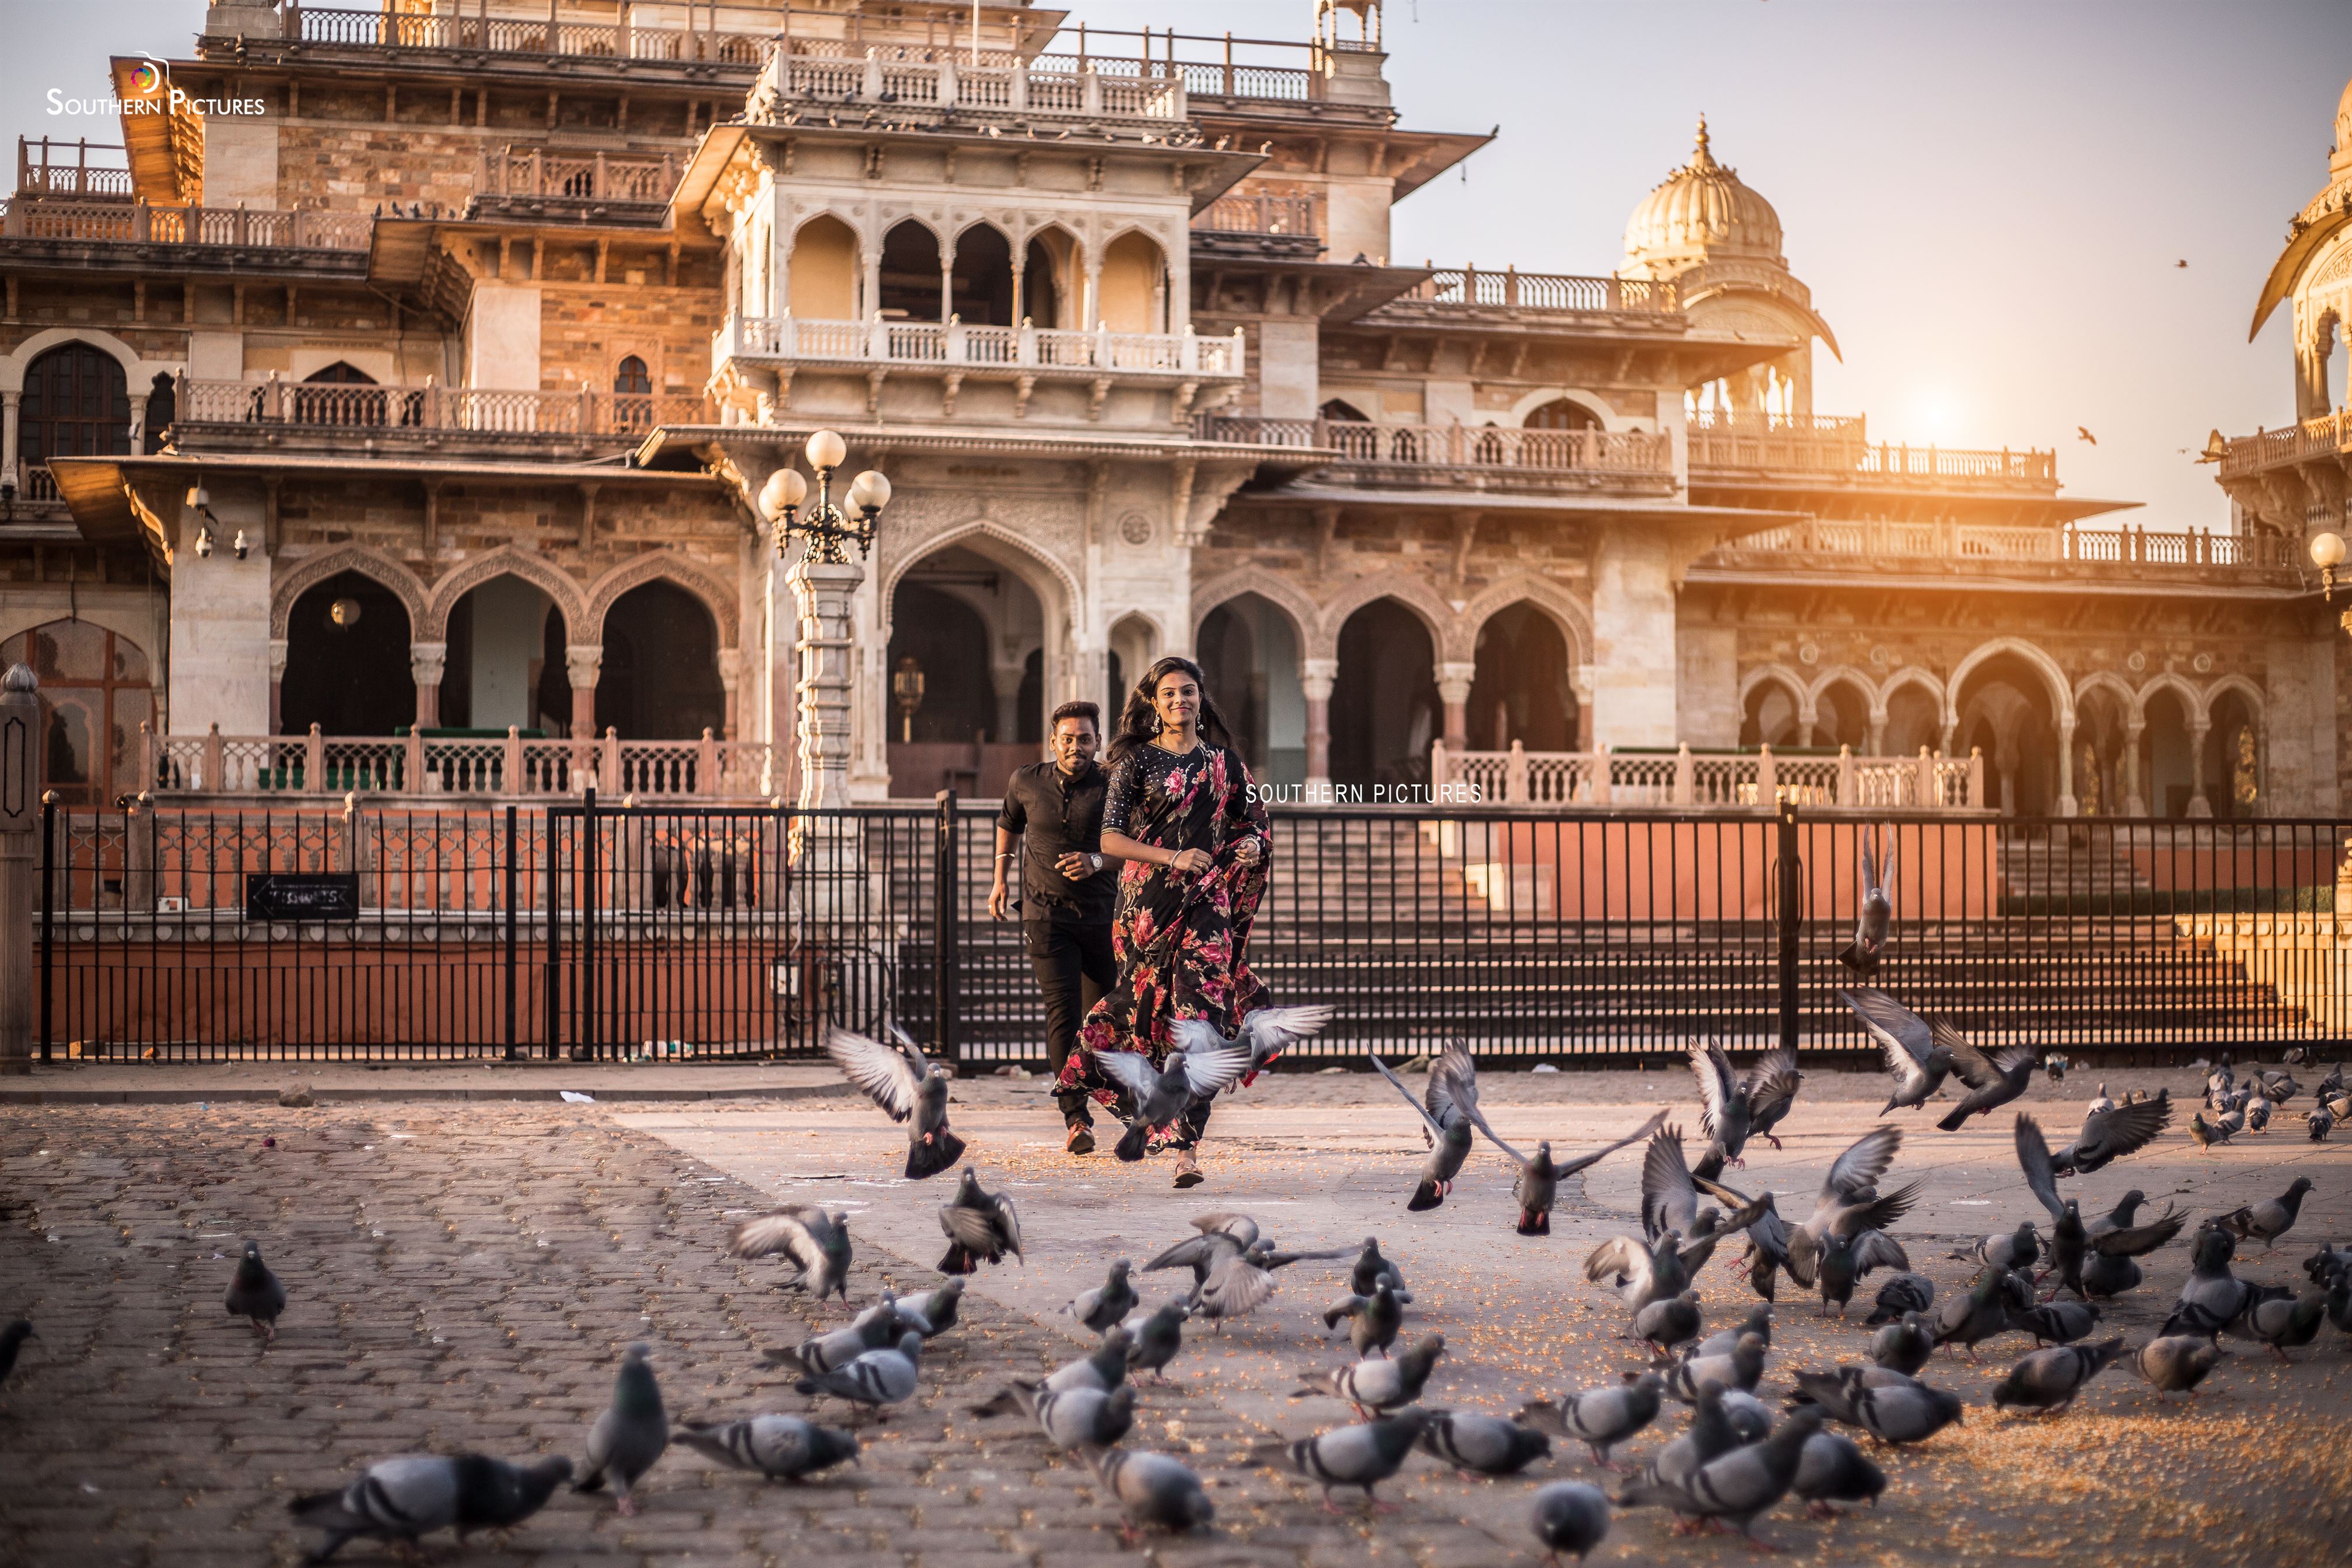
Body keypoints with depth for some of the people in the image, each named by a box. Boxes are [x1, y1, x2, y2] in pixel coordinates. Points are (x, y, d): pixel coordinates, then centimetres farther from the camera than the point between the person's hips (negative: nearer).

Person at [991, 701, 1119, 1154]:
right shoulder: (1027, 782, 0)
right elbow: (1009, 822, 21)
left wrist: (1096, 862, -23)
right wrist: (1000, 879, 20)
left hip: (1101, 914, 1)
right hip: (1046, 915, 0)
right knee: (1063, 1010, -15)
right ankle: (1077, 1120, -19)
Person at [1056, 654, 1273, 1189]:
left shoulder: (1224, 762, 11)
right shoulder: (1136, 760, 3)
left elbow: (1253, 825, 18)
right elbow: (1111, 839, -4)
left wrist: (1253, 847, -5)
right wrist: (1172, 857, -16)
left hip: (1208, 903, 1)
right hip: (1150, 899, -1)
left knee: (1198, 1018, -10)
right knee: (1148, 1005, 3)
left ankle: (1185, 1145, -12)